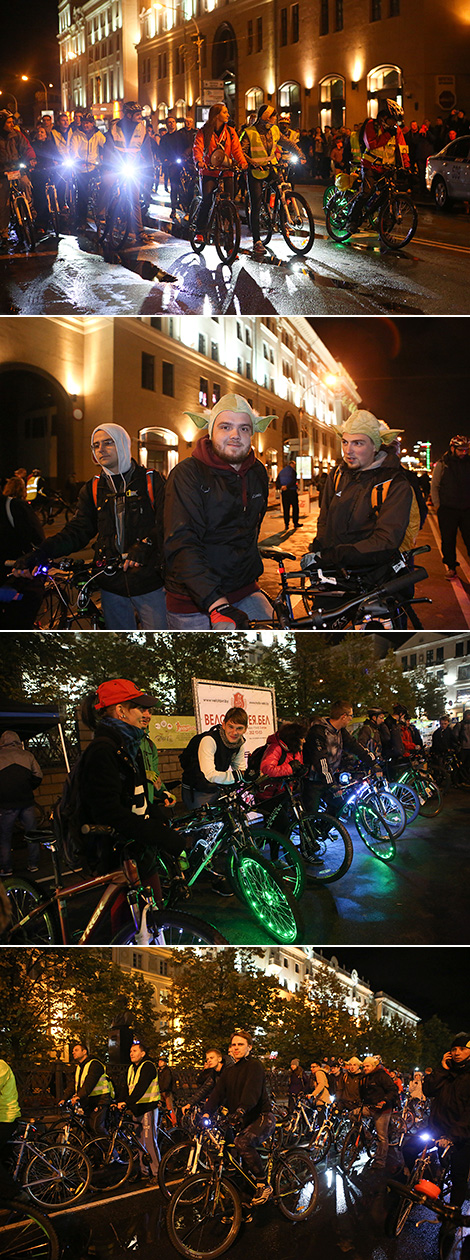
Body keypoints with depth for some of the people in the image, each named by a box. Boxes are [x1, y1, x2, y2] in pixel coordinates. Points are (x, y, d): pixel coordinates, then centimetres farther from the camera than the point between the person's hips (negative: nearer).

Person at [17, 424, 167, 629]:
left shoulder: (151, 481, -1)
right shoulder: (93, 489, 11)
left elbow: (165, 523, -10)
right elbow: (78, 530, 2)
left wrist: (145, 546, -30)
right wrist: (43, 552, -14)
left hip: (149, 583, -3)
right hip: (112, 585, 3)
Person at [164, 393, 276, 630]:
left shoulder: (258, 473, 8)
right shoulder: (187, 474, -12)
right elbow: (182, 546, -24)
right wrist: (218, 606, -36)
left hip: (244, 593, 5)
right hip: (194, 605, -5)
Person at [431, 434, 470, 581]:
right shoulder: (442, 464, 1)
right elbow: (434, 486, 7)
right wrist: (437, 504, 1)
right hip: (447, 510, -1)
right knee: (448, 541, 4)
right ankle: (451, 567, 16)